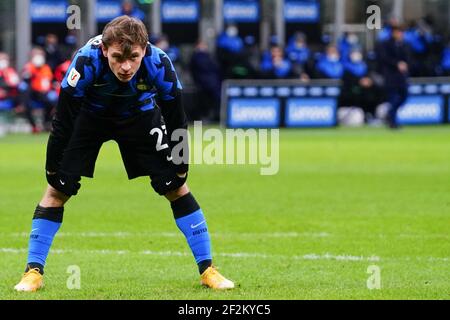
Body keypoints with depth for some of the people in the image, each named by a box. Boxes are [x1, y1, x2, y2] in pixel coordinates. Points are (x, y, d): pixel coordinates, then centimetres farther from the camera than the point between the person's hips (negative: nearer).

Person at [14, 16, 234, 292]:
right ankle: (34, 272, 1)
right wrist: (53, 170, -21)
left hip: (140, 115, 1)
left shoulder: (160, 65, -35)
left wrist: (179, 169, -13)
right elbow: (63, 122, -27)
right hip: (90, 116, -1)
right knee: (58, 190, -9)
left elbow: (177, 122, -19)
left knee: (176, 187, -6)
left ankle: (208, 270, 3)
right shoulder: (86, 63, -38)